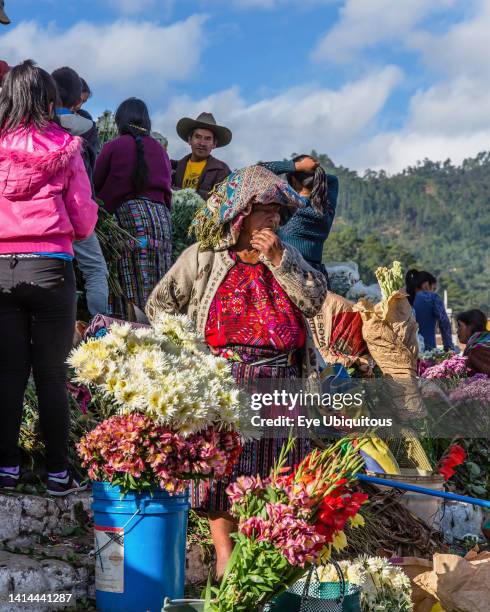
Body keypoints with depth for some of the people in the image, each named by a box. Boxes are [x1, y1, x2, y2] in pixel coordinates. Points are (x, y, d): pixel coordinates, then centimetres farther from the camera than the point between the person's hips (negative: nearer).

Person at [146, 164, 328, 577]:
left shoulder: (286, 255, 14)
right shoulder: (204, 256, 3)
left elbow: (315, 300, 1)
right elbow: (160, 304, 4)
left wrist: (278, 259, -5)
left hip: (281, 379, 3)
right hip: (223, 377, -3)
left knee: (275, 465, 3)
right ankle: (225, 555, 5)